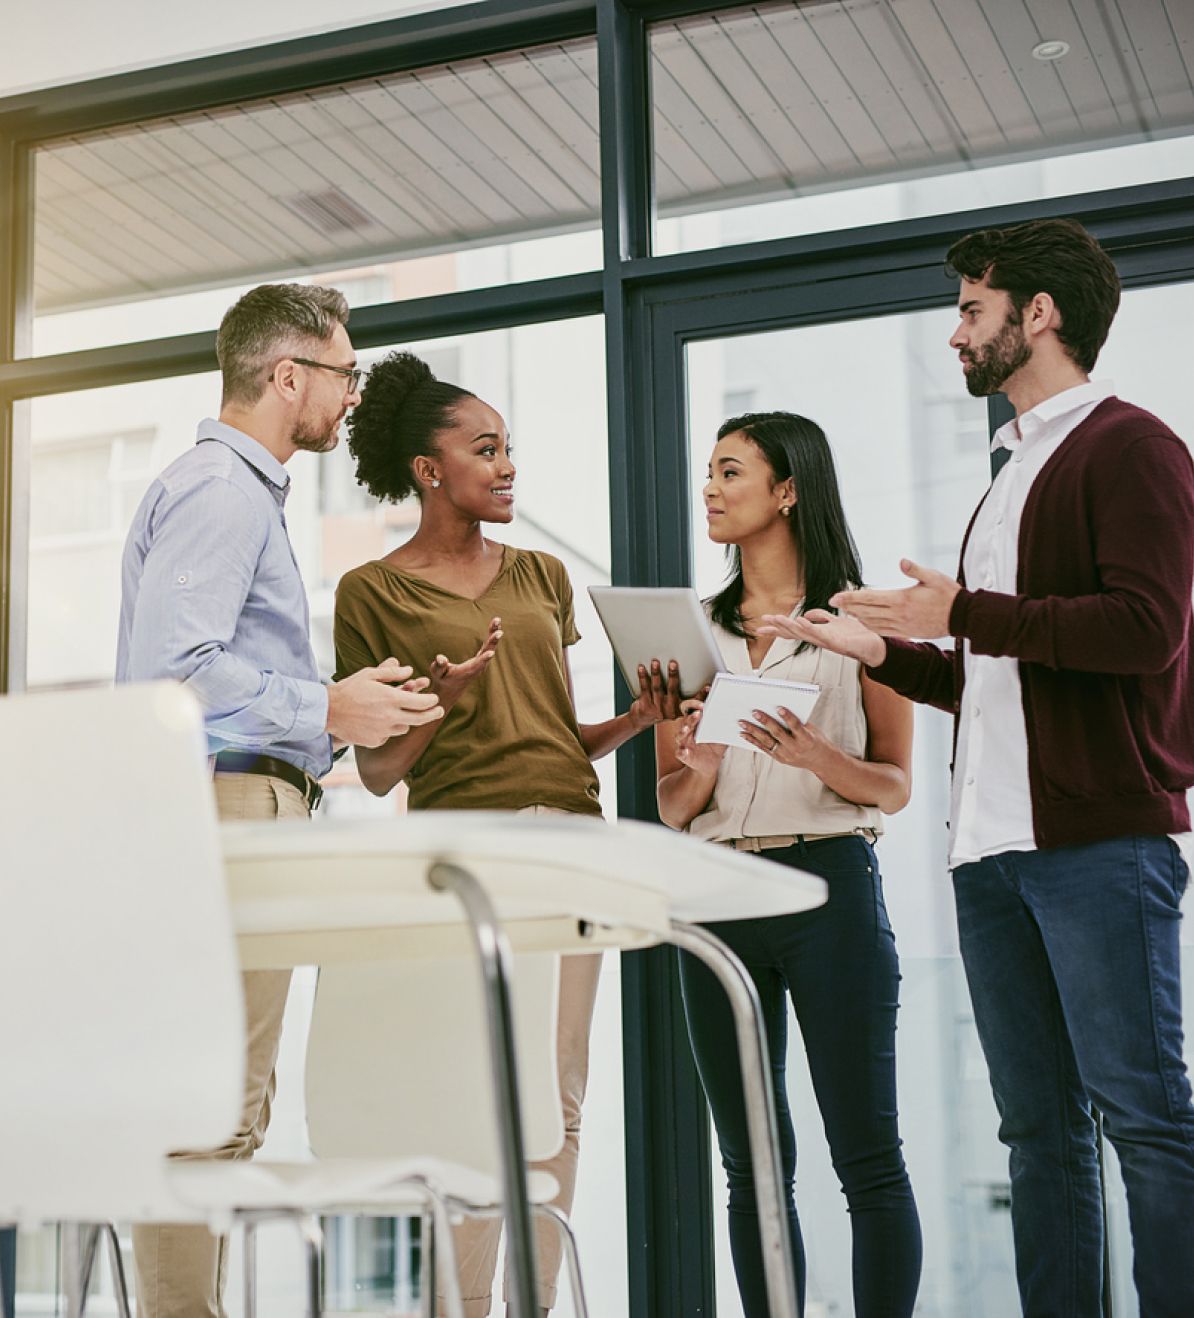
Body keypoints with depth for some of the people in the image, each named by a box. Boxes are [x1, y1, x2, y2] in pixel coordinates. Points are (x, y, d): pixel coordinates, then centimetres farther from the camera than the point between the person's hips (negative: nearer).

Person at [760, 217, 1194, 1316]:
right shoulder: (1015, 476, 26)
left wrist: (964, 614, -15)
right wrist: (881, 649, 22)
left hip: (1102, 841, -8)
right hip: (994, 849, 9)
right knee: (1041, 1127, 7)